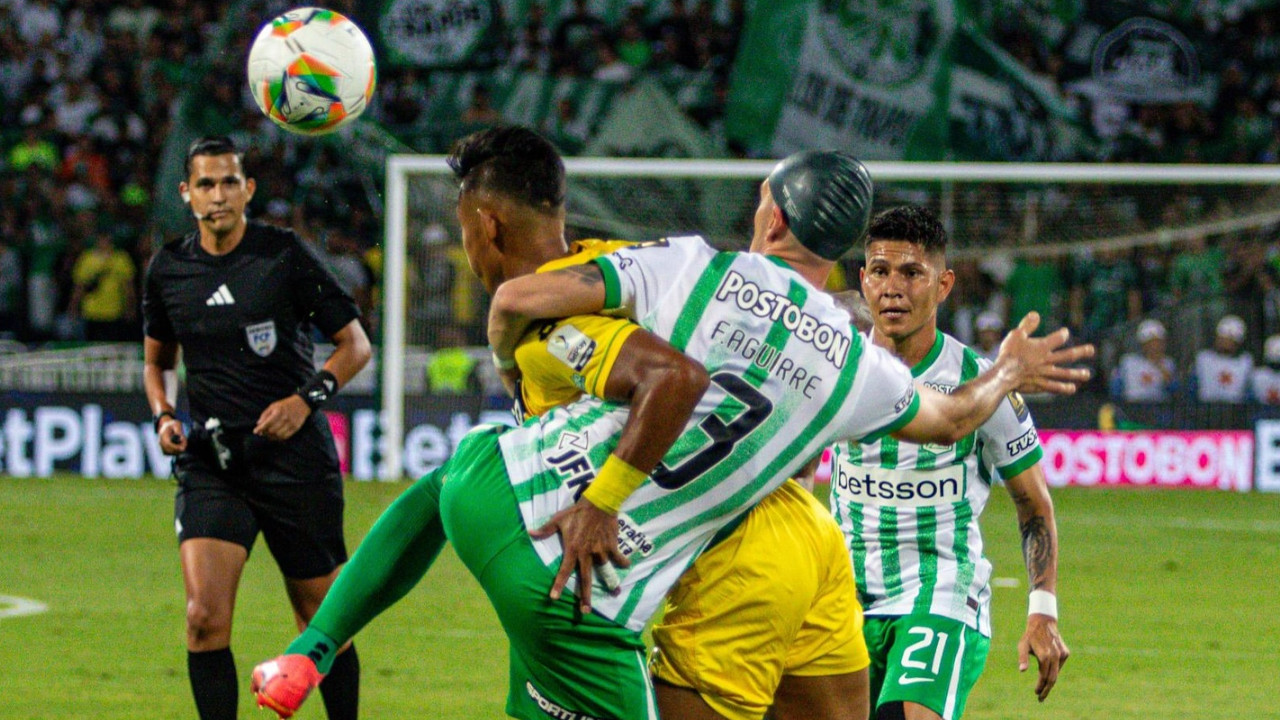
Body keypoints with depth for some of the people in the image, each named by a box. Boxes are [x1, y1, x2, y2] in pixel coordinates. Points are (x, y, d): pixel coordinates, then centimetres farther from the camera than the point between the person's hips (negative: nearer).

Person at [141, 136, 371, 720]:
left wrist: (307, 397, -14)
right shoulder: (169, 269, 6)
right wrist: (163, 416, 3)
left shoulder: (285, 256, -5)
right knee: (205, 618, -14)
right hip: (209, 464, 2)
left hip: (295, 459, -2)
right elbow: (156, 360, 22)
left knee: (322, 620, 4)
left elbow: (355, 344, 1)